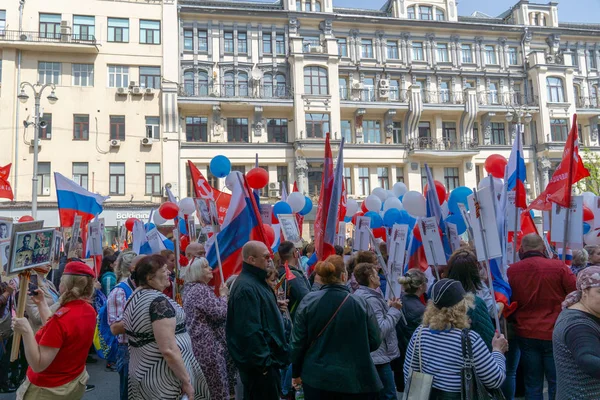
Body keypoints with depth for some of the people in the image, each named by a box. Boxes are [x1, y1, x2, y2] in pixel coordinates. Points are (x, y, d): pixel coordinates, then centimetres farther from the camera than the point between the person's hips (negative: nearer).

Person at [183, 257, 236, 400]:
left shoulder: (189, 288, 14)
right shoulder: (202, 289, -17)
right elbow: (220, 313, -21)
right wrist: (223, 295, -7)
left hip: (199, 342, 10)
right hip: (208, 344, -10)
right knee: (217, 388, -1)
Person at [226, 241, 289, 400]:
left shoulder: (257, 281, 12)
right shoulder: (246, 287, -22)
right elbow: (250, 330, -27)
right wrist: (263, 362, -22)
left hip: (267, 357, 10)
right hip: (259, 363, -10)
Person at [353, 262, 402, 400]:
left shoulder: (358, 294, 10)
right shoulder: (371, 299, -21)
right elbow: (381, 330, -25)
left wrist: (388, 307, 9)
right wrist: (394, 310, -16)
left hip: (366, 355, 10)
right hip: (378, 356, -10)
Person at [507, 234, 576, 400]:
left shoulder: (511, 271, -5)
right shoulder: (559, 267, -11)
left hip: (525, 334, 2)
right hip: (554, 334, -2)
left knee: (532, 384, 12)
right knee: (556, 383, 11)